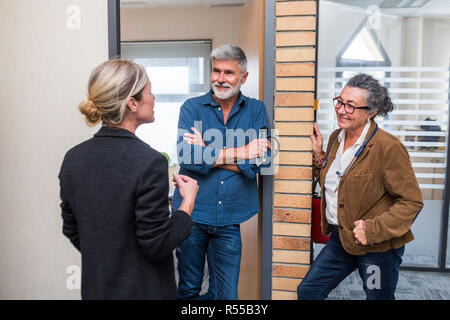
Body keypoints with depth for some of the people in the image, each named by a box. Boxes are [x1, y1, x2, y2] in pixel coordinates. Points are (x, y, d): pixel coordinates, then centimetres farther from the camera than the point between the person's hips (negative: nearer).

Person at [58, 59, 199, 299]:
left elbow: (71, 231, 4)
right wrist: (188, 201, -10)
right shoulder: (149, 162, -25)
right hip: (142, 289, -5)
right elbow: (157, 246, -21)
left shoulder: (73, 158, -6)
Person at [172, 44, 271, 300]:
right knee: (188, 289, 17)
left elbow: (259, 162, -10)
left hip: (230, 219, 0)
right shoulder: (192, 108, 1)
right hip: (192, 214, 0)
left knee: (227, 294, 10)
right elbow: (187, 157, -15)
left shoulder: (256, 110, 4)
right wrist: (240, 153, -16)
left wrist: (207, 152, -13)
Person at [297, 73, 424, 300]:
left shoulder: (388, 147, -19)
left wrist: (373, 229, -23)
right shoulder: (336, 138, 4)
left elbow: (412, 201, -17)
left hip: (378, 247, -6)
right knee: (307, 291, 12)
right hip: (340, 239, 7)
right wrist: (319, 155, 1)